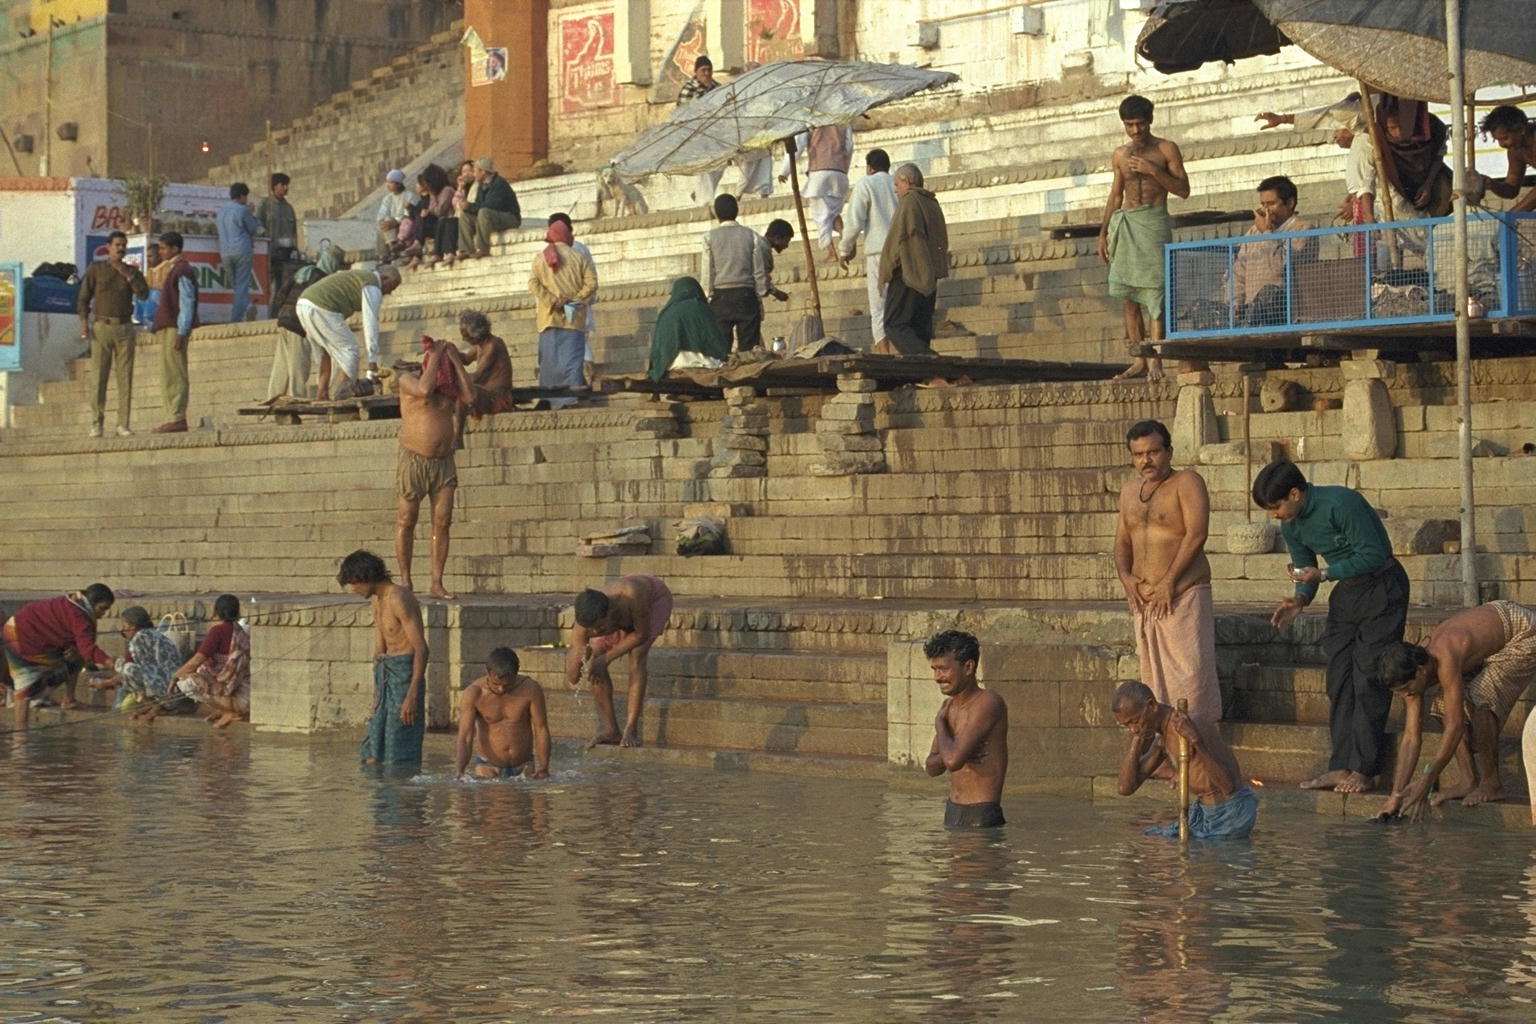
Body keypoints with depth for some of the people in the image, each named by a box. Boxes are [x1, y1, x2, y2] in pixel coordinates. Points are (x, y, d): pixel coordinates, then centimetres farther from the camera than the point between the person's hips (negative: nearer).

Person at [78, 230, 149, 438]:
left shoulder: (132, 271, 10)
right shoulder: (95, 269, 4)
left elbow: (144, 294, -4)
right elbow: (84, 298, 1)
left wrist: (128, 274, -13)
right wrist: (84, 322, -12)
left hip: (125, 328, 2)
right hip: (102, 327, -2)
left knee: (125, 377, -3)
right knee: (99, 376, -6)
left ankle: (123, 425, -2)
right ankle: (96, 424, -3)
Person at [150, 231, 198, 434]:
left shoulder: (182, 270, -10)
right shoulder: (175, 269, 20)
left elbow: (187, 302, -16)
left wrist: (181, 333, -20)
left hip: (175, 329, -10)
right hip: (168, 328, 10)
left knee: (174, 375, -12)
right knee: (169, 376, 8)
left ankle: (177, 419, -14)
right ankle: (175, 418, 8)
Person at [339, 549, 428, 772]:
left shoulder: (399, 599, -14)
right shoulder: (377, 602, 16)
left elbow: (421, 648, -19)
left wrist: (412, 695, -24)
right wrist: (375, 698, 18)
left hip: (405, 673, -10)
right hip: (387, 674, 10)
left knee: (399, 759, -9)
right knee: (371, 756, 8)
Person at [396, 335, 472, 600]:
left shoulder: (450, 383, 8)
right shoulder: (408, 379, -4)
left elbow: (468, 397, -10)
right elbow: (424, 390, -25)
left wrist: (456, 361, -10)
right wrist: (436, 357, -16)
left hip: (443, 461, 4)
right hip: (414, 460, -4)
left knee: (442, 522, -2)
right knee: (406, 521, -1)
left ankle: (437, 583, -1)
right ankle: (405, 580, 5)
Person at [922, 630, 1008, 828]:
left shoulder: (988, 702, -16)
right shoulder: (949, 705, 11)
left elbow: (953, 761, -26)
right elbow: (931, 769, 14)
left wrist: (940, 723, -6)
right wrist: (950, 752, -9)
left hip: (981, 817, -8)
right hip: (953, 811, 8)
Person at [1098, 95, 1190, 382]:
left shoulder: (1166, 149, 3)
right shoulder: (1120, 156, 15)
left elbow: (1183, 190, -2)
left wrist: (1152, 170, -11)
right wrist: (1103, 232, 13)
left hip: (1153, 221, -4)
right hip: (1124, 223, 4)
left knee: (1155, 291, -13)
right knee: (1129, 295, 0)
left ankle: (1154, 359, -17)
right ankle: (1138, 359, 3)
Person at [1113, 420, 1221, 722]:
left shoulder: (1186, 482, -5)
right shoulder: (1129, 492, 17)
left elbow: (1196, 534, -14)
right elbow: (1122, 541, 21)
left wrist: (1168, 582, -17)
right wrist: (1125, 576, 0)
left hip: (1183, 594, -7)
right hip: (1143, 598, 7)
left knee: (1189, 670, -12)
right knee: (1151, 674, 7)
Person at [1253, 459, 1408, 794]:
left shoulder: (1340, 503, -24)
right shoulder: (1290, 526, 1)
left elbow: (1373, 553, -24)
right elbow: (1306, 570, 11)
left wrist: (1324, 575, -28)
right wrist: (1300, 599, -10)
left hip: (1381, 588, -8)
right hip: (1345, 593, 8)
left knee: (1368, 681, -10)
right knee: (1339, 681, 3)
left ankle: (1364, 769, -7)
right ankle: (1341, 766, 4)